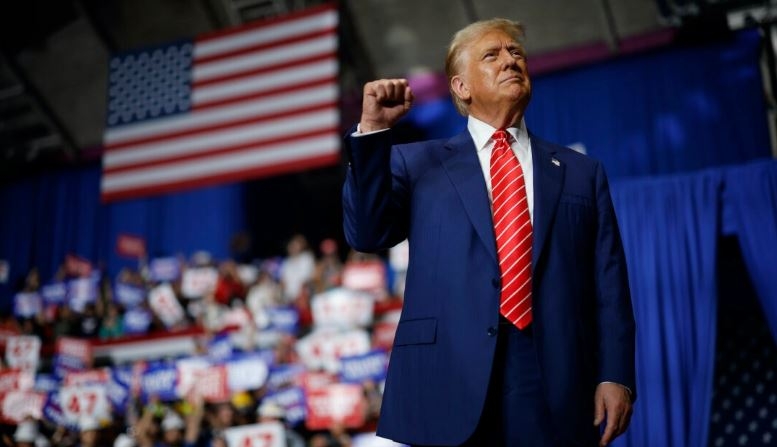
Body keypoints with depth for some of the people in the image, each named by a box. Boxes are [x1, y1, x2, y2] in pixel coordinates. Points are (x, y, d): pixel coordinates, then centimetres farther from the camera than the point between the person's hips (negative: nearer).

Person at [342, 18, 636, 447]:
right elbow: (366, 233, -3)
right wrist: (373, 131, -10)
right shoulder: (417, 163, 11)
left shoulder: (581, 172, 14)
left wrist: (616, 376, 0)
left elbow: (608, 288, 8)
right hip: (449, 388, -1)